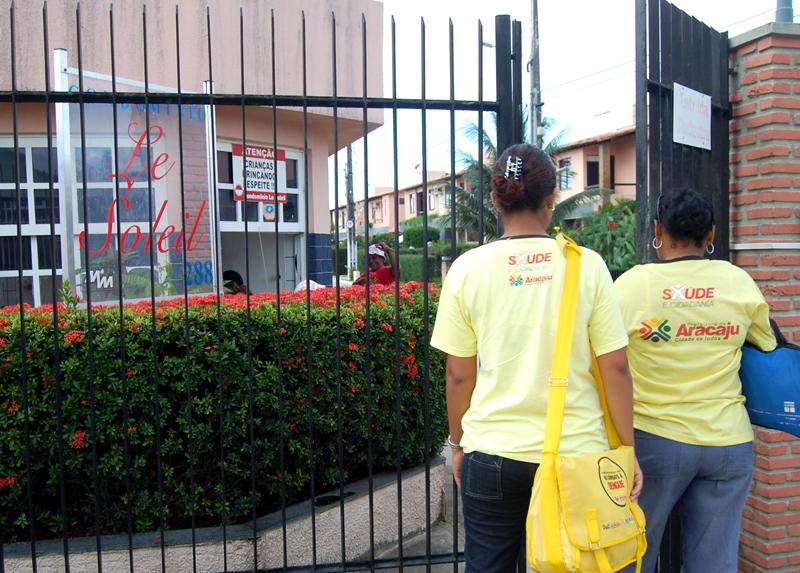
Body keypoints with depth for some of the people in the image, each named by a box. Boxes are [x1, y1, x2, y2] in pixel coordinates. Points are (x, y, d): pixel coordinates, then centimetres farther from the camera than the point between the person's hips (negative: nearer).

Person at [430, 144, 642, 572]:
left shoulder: (467, 268, -6)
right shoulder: (587, 265, -6)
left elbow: (459, 375, -1)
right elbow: (615, 368, -4)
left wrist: (458, 444, 12)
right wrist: (628, 451, 7)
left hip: (493, 454, 0)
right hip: (576, 451, 0)